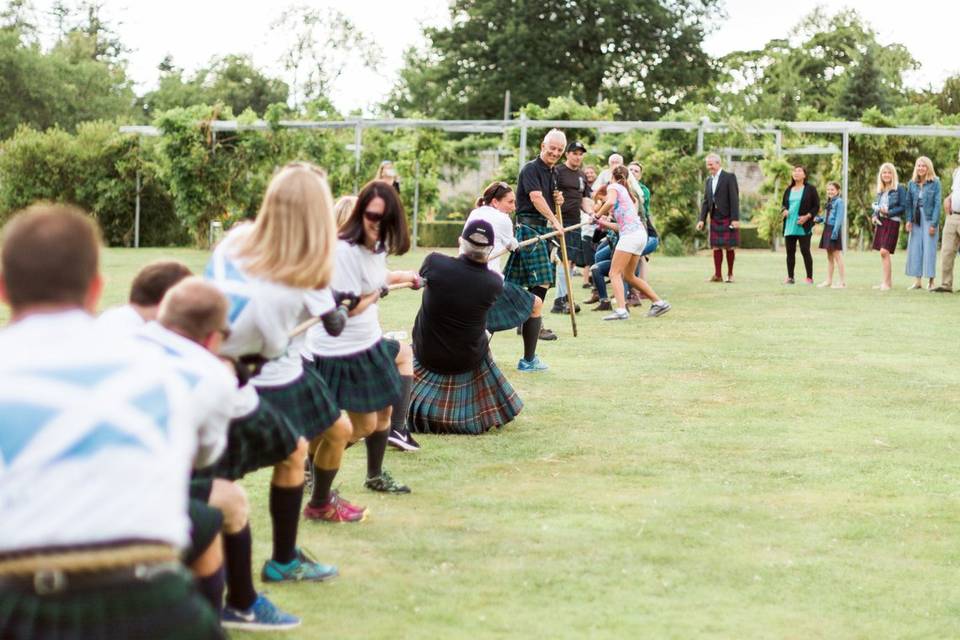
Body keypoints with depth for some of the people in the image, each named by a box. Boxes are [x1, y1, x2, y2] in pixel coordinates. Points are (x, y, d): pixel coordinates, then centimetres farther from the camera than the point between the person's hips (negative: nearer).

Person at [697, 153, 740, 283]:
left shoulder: (729, 177, -6)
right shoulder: (709, 181, 13)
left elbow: (734, 199, -11)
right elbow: (706, 201, 13)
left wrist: (735, 219, -17)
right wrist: (701, 219, 3)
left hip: (728, 218, -6)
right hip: (715, 218, 6)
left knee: (729, 247, 0)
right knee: (716, 247, 3)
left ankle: (730, 274, 8)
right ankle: (717, 275, 4)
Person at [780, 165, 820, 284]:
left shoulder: (810, 189, 0)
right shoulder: (789, 190, 14)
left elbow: (816, 206, -2)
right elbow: (783, 204, 22)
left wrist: (807, 216, -15)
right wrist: (784, 210, -1)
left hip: (803, 226, -5)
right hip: (789, 225, 5)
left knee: (805, 250, -6)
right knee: (790, 251, 5)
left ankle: (809, 278, 0)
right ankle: (790, 277, 10)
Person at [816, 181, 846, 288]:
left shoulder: (839, 201, -11)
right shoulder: (829, 202, 14)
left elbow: (839, 218, -17)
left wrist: (835, 231, -22)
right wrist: (821, 219, 2)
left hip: (834, 229, -9)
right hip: (827, 229, 9)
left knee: (837, 255, -7)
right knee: (829, 256, 13)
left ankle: (843, 281, -3)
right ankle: (829, 280, 19)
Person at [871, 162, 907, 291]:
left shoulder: (899, 188, -4)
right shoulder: (880, 190, 14)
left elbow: (903, 207, -7)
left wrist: (888, 212, -17)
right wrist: (874, 216, 1)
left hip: (892, 222, -7)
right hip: (880, 222, 7)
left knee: (884, 252, -15)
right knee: (883, 253, 7)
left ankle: (886, 283, -14)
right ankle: (888, 281, 14)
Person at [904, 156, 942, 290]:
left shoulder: (935, 183, -4)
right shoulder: (912, 183, 8)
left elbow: (937, 203, -7)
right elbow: (909, 203, 9)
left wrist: (934, 223, -13)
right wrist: (909, 220, -3)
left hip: (929, 219, -4)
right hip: (916, 219, 4)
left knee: (929, 249, -4)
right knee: (915, 249, 3)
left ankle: (930, 281, 3)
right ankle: (917, 281, 8)